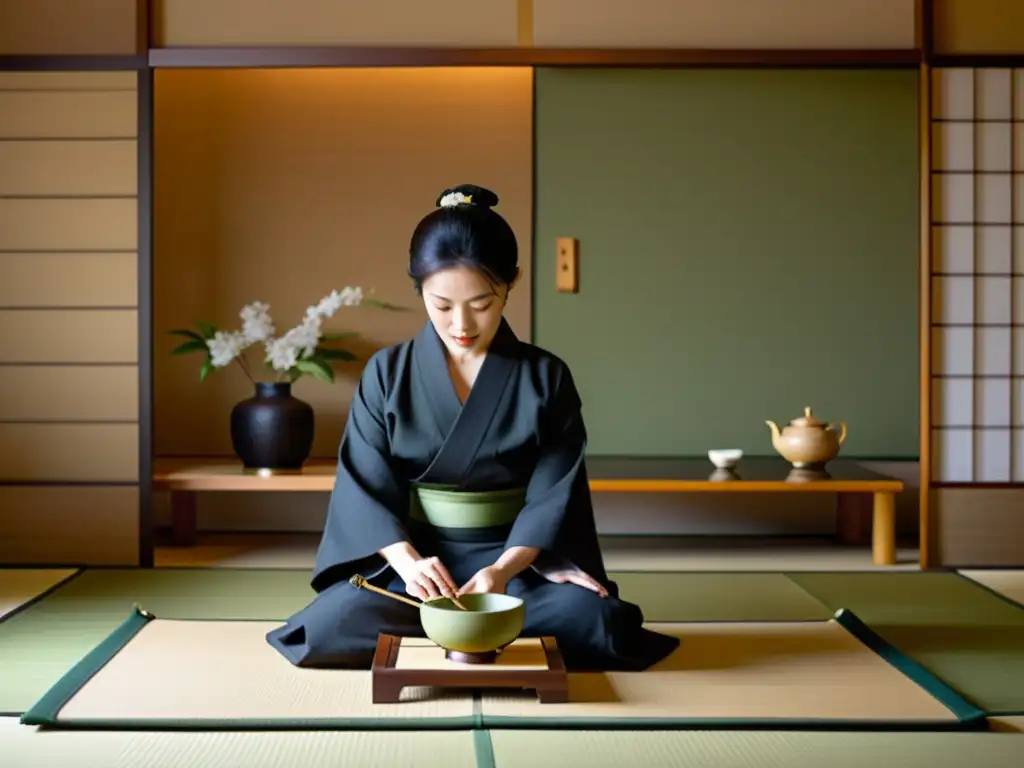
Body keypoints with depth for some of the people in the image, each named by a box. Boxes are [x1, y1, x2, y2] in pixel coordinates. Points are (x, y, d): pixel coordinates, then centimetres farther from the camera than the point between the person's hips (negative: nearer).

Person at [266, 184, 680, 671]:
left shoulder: (546, 379, -1)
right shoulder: (386, 373, 0)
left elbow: (553, 495, -6)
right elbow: (365, 487, -5)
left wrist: (504, 569, -24)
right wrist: (408, 562, -24)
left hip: (518, 559, 0)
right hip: (409, 558, 0)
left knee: (592, 618, -30)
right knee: (331, 626, -30)